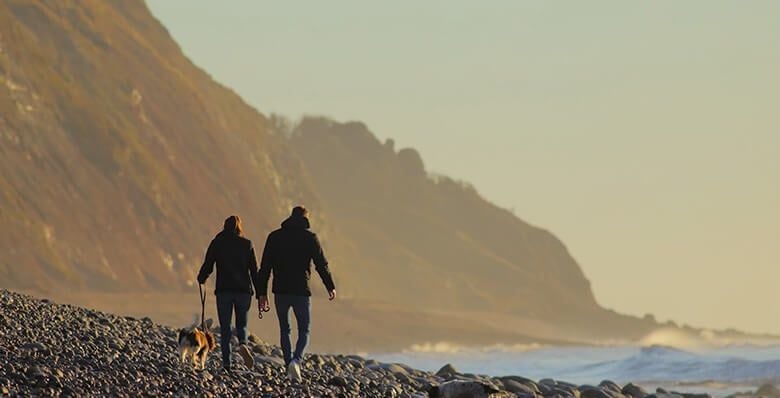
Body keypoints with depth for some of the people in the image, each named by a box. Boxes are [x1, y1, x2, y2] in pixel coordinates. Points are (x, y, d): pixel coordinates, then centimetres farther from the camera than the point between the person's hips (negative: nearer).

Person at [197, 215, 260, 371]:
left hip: (223, 290, -1)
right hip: (243, 290, 1)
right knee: (241, 324, 14)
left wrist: (200, 279, 21)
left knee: (225, 328, 6)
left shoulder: (217, 243, 0)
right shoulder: (247, 244, 3)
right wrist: (259, 294, 5)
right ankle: (243, 344, -19)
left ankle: (226, 364, -2)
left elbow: (207, 265, 0)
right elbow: (254, 270, 2)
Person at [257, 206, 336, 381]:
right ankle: (296, 360, -19)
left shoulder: (274, 237, 5)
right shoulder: (309, 237, -2)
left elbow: (265, 267, 3)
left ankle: (289, 366, 10)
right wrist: (330, 287, 11)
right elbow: (321, 265, -1)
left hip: (280, 291, 2)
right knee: (304, 331, 6)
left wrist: (262, 293, 7)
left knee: (284, 330, 15)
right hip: (301, 291, -2)